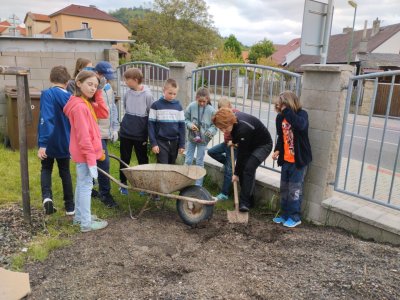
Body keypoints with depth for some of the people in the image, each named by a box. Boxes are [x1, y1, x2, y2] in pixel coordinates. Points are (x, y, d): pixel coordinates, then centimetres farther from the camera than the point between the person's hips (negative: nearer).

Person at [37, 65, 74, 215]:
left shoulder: (47, 94, -15)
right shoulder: (70, 97, 0)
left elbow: (46, 120, -24)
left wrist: (42, 144, -24)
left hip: (49, 142, -3)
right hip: (64, 142, 3)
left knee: (46, 169, 18)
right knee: (65, 172, 15)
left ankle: (47, 196, -5)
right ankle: (70, 206, 20)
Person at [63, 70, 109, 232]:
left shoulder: (86, 103, 11)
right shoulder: (79, 106, -21)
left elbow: (104, 114, 5)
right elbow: (83, 135, -23)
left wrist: (98, 95, -3)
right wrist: (91, 157, -22)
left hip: (84, 152, 10)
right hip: (85, 153, -10)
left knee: (82, 184, 18)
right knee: (86, 185, -3)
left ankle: (79, 216, 31)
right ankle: (86, 223, 7)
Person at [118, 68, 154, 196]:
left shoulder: (147, 95, -11)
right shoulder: (127, 93, -2)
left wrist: (148, 135, -6)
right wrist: (130, 120, 11)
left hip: (140, 134, -3)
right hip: (126, 132, 3)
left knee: (143, 160, 9)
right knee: (124, 159, 11)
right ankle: (123, 184, 25)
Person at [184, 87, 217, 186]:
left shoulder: (211, 110, -13)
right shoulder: (191, 106, -10)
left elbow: (215, 125, -6)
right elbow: (185, 119, 1)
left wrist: (211, 131, -24)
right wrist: (190, 125, -17)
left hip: (203, 140, -1)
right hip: (191, 137, 2)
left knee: (200, 162, 9)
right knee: (188, 161, 10)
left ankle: (198, 185, 20)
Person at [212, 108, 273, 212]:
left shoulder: (243, 129, -38)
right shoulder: (234, 118, -15)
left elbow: (242, 153, -29)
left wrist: (236, 173, -20)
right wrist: (234, 141, 11)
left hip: (263, 145, -8)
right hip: (249, 144, 9)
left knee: (248, 168, -23)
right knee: (242, 168, 0)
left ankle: (244, 202, -17)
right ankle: (248, 199, 12)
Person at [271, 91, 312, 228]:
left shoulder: (301, 114, -15)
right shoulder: (280, 117, 2)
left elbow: (301, 125, -39)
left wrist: (286, 110, -34)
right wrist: (277, 150, -1)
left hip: (299, 159, -6)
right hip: (286, 159, 6)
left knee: (295, 189, 1)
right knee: (284, 188, 14)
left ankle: (295, 217, 15)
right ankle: (285, 214, 28)